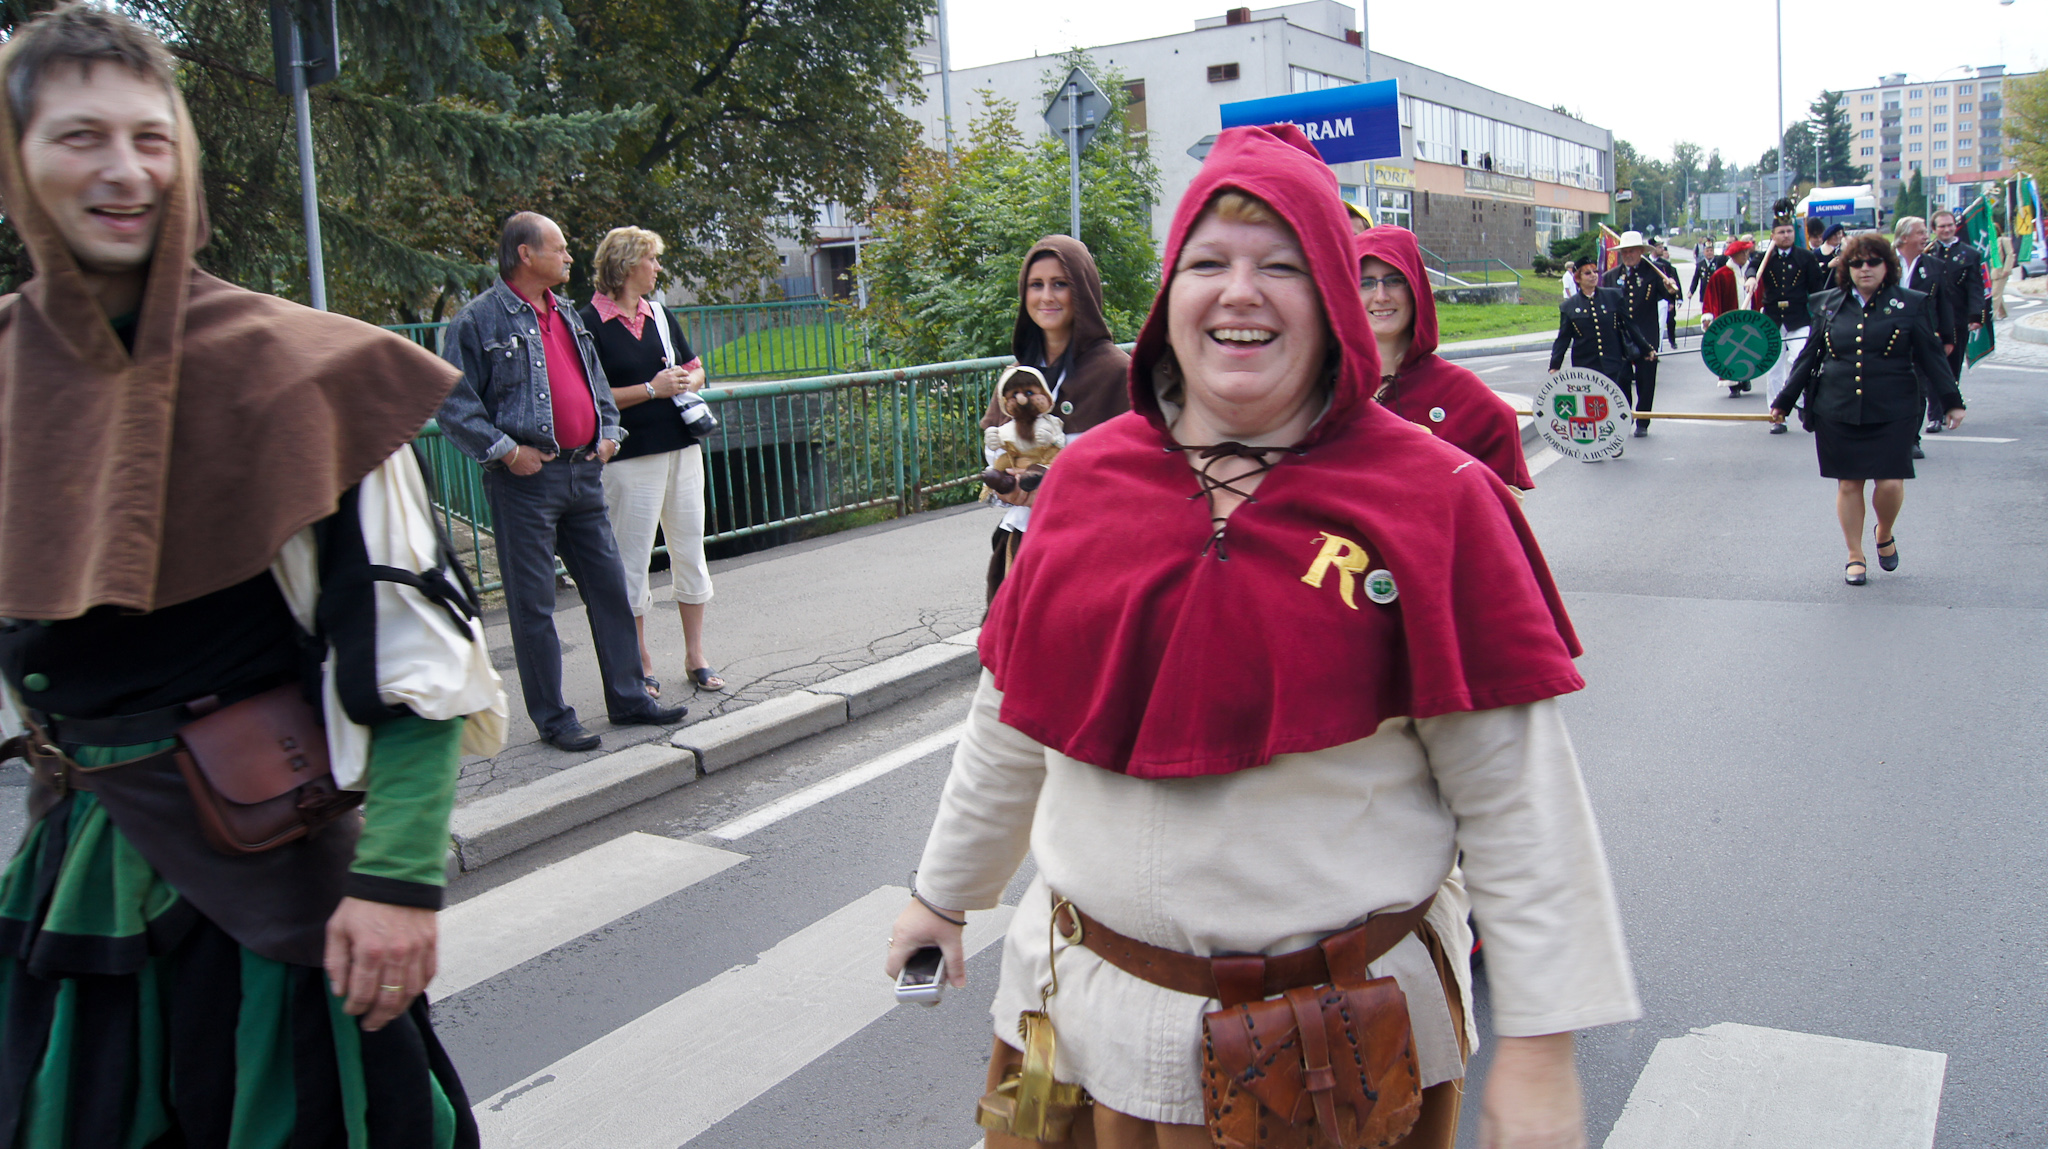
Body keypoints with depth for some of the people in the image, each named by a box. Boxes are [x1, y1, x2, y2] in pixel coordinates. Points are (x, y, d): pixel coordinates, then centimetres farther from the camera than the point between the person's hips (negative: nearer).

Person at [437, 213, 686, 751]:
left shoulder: (569, 316, 16)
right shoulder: (480, 319, -7)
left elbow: (596, 381, 26)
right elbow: (454, 405, -10)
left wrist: (609, 430, 11)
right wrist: (505, 449, -15)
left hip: (583, 472, 7)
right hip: (525, 480, -7)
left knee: (609, 587, 10)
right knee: (533, 605, 1)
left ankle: (628, 698, 21)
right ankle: (553, 718, 10)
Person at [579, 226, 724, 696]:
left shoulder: (659, 314, 13)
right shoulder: (589, 322, -8)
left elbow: (696, 370, 21)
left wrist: (685, 381, -2)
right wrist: (652, 389, -15)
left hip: (681, 449, 7)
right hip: (631, 458, -6)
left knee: (690, 551, 10)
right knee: (632, 559, 1)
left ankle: (695, 656, 20)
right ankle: (639, 663, 13)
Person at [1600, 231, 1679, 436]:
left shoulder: (1652, 272, 0)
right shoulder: (1611, 276, 6)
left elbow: (1667, 295, -10)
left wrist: (1671, 290, -33)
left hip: (1646, 337, -1)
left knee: (1645, 382, 4)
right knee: (1621, 381, 4)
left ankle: (1642, 424, 14)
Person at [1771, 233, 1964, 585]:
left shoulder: (1911, 304, 3)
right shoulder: (1829, 305, 9)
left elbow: (1931, 357, 4)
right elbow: (1809, 356, 13)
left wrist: (1951, 401, -2)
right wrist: (1784, 402, 12)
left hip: (1892, 413, -2)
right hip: (1836, 412, 2)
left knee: (1890, 482, -7)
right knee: (1848, 484, 4)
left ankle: (1884, 534, 24)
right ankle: (1855, 557, 19)